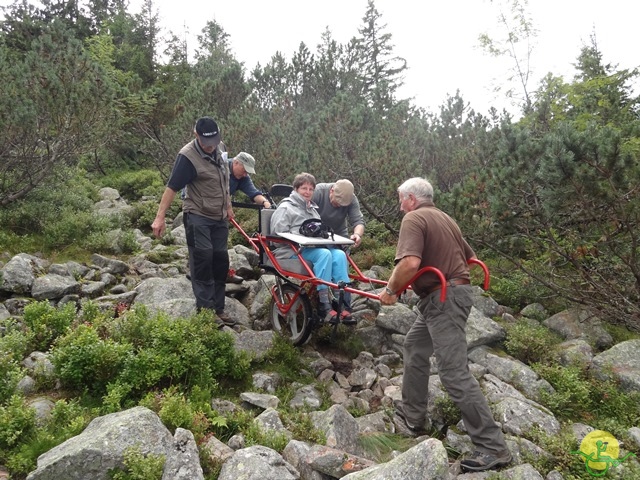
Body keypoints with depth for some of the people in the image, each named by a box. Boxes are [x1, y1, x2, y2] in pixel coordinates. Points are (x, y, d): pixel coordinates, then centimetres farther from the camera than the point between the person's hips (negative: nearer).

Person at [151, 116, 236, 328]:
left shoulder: (218, 150, 7)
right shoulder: (188, 156, -16)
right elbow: (172, 187, -20)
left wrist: (228, 207, 24)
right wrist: (160, 217, -24)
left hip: (219, 217, 7)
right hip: (198, 217, -7)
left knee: (220, 260, 7)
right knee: (202, 259, -10)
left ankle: (218, 308, 16)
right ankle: (206, 309, -3)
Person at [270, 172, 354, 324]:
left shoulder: (312, 208, 28)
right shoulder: (286, 208, 4)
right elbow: (279, 234, -6)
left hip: (313, 247, 7)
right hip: (293, 251, -6)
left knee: (339, 254, -24)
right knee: (324, 254, -34)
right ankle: (324, 305, -36)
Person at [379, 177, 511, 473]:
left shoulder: (413, 219, -9)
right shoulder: (444, 218, 20)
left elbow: (410, 262, -26)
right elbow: (470, 258, 25)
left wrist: (391, 289, -12)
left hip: (443, 299, -11)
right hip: (451, 293, 11)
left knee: (455, 373, -9)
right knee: (414, 347, 24)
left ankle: (492, 447, -4)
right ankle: (412, 415, 35)